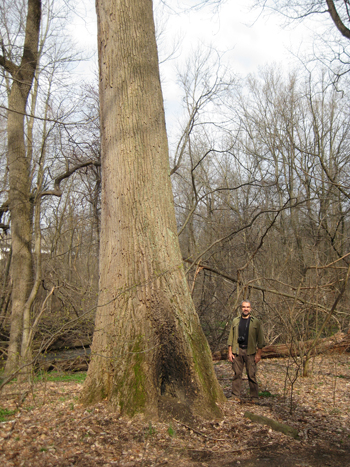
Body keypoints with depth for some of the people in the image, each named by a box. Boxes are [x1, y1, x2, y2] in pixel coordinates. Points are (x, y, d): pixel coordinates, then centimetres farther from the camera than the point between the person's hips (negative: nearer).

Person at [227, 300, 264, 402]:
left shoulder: (256, 322, 4)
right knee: (237, 374, 5)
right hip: (237, 351, 2)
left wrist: (259, 353, -4)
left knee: (252, 375, 0)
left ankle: (254, 397, 11)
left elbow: (260, 339, 2)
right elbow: (231, 337, 11)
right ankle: (236, 396, 15)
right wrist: (230, 351, 5)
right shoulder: (235, 321, 10)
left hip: (250, 352, -2)